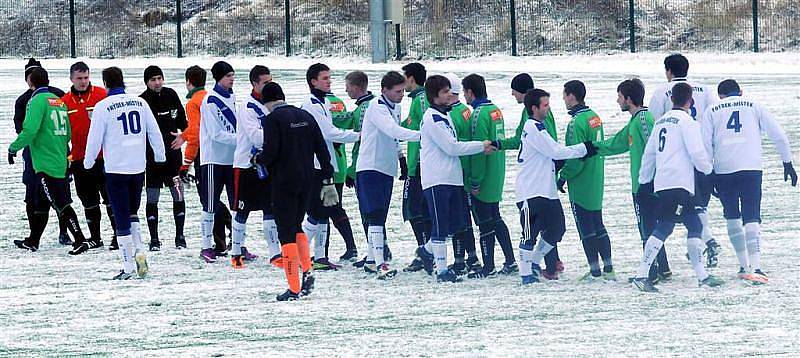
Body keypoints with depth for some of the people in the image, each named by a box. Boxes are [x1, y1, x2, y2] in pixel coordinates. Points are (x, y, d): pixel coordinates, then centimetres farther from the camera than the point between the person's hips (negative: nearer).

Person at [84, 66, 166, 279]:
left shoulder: (103, 107, -9)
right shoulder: (140, 103, 4)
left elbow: (95, 138, -6)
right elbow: (154, 132, 10)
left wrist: (88, 162, 10)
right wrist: (160, 155, 26)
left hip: (116, 169, -4)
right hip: (138, 167, 4)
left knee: (122, 218, 1)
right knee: (132, 213, 20)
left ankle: (128, 267, 0)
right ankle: (139, 251, -1)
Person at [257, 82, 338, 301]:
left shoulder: (272, 119, -10)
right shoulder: (305, 116, 9)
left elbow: (271, 152, -18)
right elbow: (322, 149, 8)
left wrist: (258, 160, 4)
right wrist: (328, 180, 12)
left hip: (284, 183, -6)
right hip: (308, 181, 6)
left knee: (286, 233, -1)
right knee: (296, 227, 22)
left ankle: (294, 289, -4)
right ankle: (307, 271, 3)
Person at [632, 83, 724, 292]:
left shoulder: (661, 122, 19)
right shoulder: (686, 121, -4)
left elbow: (649, 153, 22)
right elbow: (696, 151, -11)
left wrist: (644, 180, 29)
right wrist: (708, 169, 7)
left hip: (661, 183, 9)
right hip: (679, 184, -9)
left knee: (694, 226, 13)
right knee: (663, 228, -13)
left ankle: (702, 276, 13)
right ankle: (641, 275, -21)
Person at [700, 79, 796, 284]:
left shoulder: (712, 111, 13)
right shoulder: (754, 107, 13)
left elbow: (705, 144, 4)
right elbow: (778, 135, 9)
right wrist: (787, 163, 18)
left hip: (723, 170, 1)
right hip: (751, 168, -1)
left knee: (732, 217, 17)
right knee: (751, 217, -4)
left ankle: (744, 266, 18)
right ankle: (755, 267, -20)